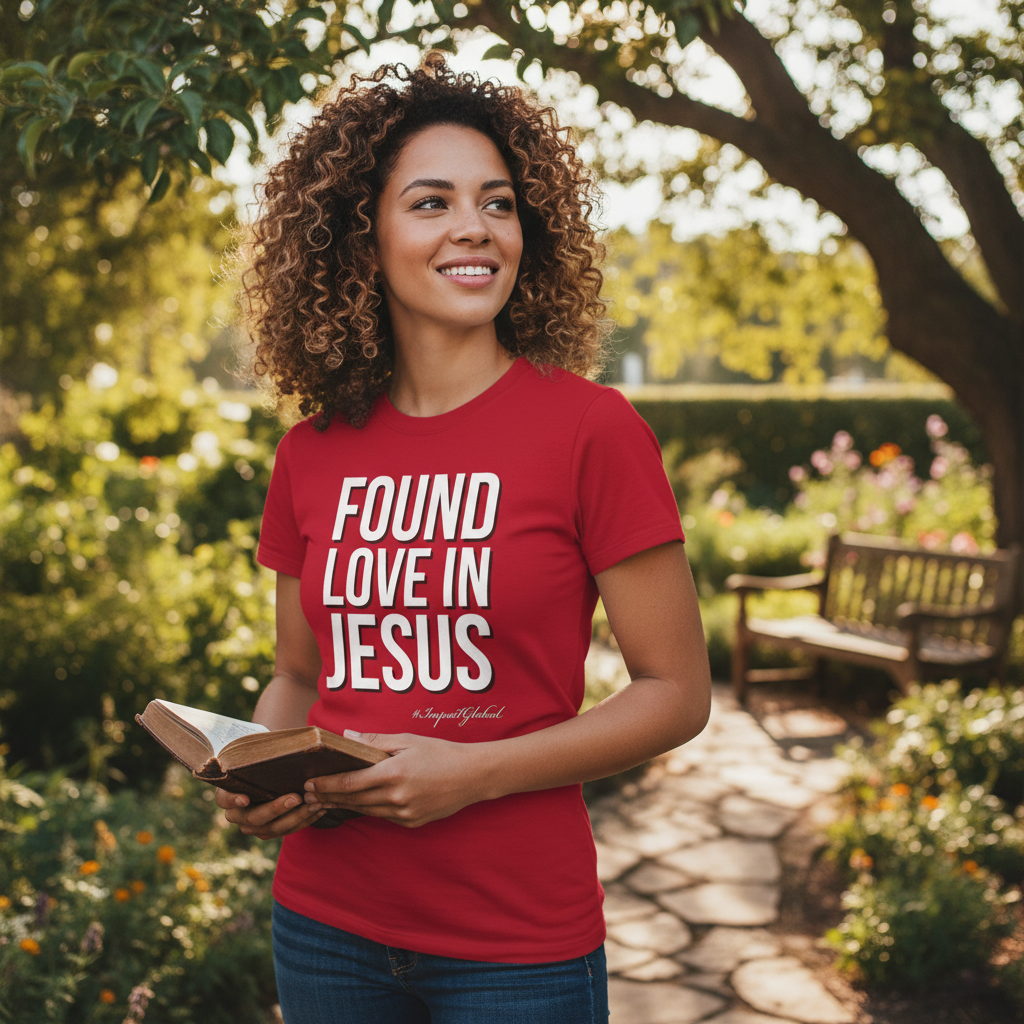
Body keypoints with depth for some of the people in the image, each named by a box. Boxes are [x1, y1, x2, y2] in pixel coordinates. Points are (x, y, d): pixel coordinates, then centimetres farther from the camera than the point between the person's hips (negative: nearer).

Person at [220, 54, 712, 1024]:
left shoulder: (590, 429, -11)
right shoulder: (314, 453, 1)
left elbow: (677, 692, -8)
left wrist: (472, 771, -18)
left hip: (516, 941, -4)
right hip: (325, 922, 4)